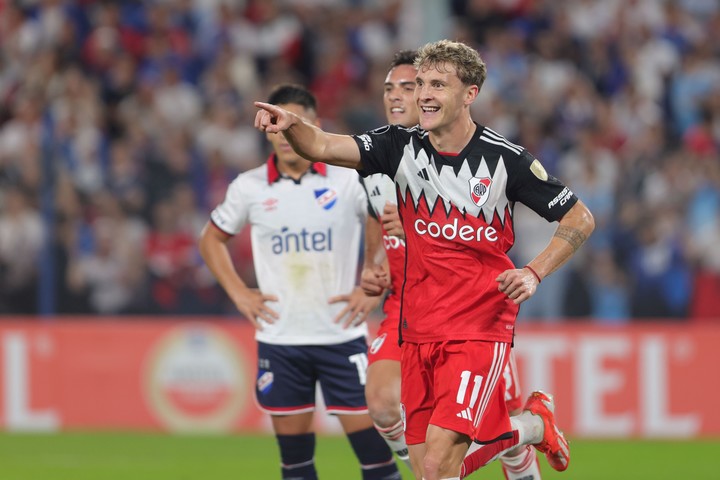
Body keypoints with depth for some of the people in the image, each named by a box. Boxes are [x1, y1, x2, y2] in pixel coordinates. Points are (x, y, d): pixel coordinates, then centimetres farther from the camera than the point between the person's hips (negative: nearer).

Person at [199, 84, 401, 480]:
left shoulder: (349, 180, -4)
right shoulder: (249, 188, 2)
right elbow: (212, 239, 17)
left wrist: (373, 290, -3)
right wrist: (238, 293, 5)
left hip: (341, 333, -2)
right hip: (279, 339, 2)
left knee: (370, 439, -7)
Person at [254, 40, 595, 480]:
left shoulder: (505, 159, -8)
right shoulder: (402, 147, 1)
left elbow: (580, 219, 1)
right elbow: (323, 146, -13)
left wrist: (534, 274, -11)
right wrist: (292, 124, -33)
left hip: (480, 331, -5)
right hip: (418, 331, 5)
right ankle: (532, 424, 33)